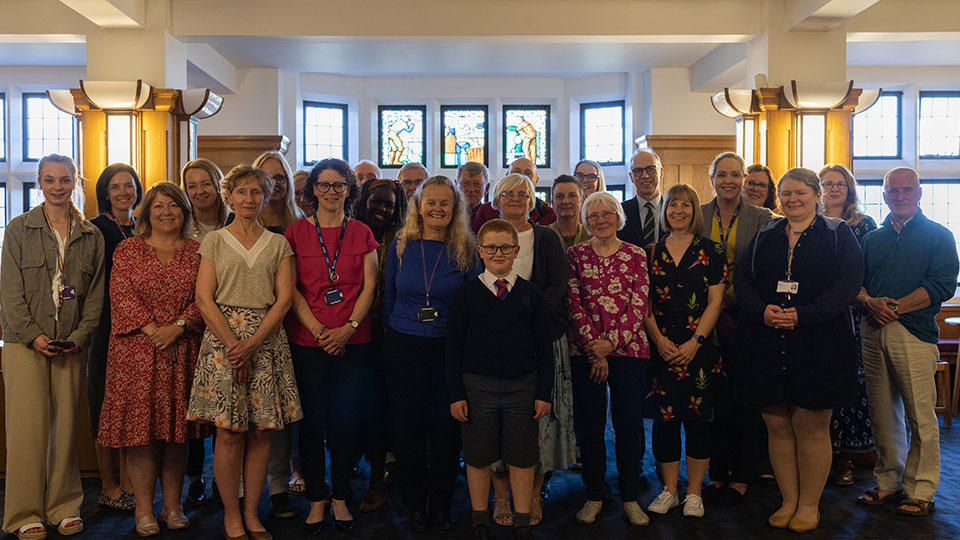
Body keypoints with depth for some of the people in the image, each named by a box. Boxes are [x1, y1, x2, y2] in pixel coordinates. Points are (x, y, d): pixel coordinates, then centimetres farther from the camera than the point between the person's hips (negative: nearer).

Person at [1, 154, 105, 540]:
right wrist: (33, 335, -9)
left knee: (66, 422, 5)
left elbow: (96, 293, 7)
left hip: (72, 344, 2)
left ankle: (64, 506, 17)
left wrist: (80, 335, -4)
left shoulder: (92, 236, 9)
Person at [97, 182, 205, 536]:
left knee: (176, 427, 5)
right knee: (140, 425, 0)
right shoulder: (128, 249, 7)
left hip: (182, 350, 1)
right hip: (137, 349, -1)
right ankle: (144, 510, 9)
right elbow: (122, 295, -2)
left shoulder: (197, 252, 8)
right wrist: (152, 330, -12)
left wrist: (177, 327, -13)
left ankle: (173, 505, 15)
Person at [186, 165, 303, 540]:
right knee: (228, 432, -2)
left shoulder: (278, 244, 10)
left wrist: (253, 343, -10)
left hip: (266, 339, 1)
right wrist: (232, 343, -12)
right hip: (222, 337, -1)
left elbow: (284, 298, 1)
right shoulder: (214, 241, 7)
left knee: (261, 432, 3)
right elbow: (204, 299, 0)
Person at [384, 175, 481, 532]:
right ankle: (414, 505, 24)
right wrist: (392, 337, 8)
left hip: (449, 349, -1)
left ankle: (441, 505, 23)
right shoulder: (401, 245, 2)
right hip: (404, 347, 1)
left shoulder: (466, 250, -1)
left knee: (446, 429, 6)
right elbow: (389, 297, 9)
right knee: (407, 427, 7)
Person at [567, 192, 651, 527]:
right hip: (585, 351, 0)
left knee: (629, 422, 1)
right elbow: (574, 304, -1)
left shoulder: (636, 256, 6)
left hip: (629, 348, 0)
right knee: (589, 423, 4)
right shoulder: (575, 254, 5)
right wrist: (594, 349, -9)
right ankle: (594, 496, 19)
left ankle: (630, 497, 16)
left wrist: (610, 342, -11)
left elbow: (639, 305, -1)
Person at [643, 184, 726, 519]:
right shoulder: (652, 252, 8)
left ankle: (694, 493, 15)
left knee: (698, 417, 2)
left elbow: (715, 301, -3)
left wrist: (695, 341, -12)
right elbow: (645, 302, 6)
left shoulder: (711, 251, 2)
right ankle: (669, 490, 17)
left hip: (699, 346, -2)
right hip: (661, 348, 2)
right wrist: (658, 339, -6)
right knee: (665, 417, 3)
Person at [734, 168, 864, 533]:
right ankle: (788, 500, 22)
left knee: (811, 427, 3)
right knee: (777, 426, 7)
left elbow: (849, 283, -7)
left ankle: (809, 505, 19)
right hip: (766, 343, 3)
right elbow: (742, 278, 8)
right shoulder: (765, 236, 14)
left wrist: (803, 315, -17)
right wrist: (761, 310, -11)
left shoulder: (837, 234, 3)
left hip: (818, 344, -3)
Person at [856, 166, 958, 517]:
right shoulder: (872, 238, 19)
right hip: (874, 333, 4)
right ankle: (888, 483, 16)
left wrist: (895, 307, -12)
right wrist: (870, 302, -8)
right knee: (882, 413, 7)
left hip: (914, 333, -4)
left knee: (920, 416, -4)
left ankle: (921, 491, 7)